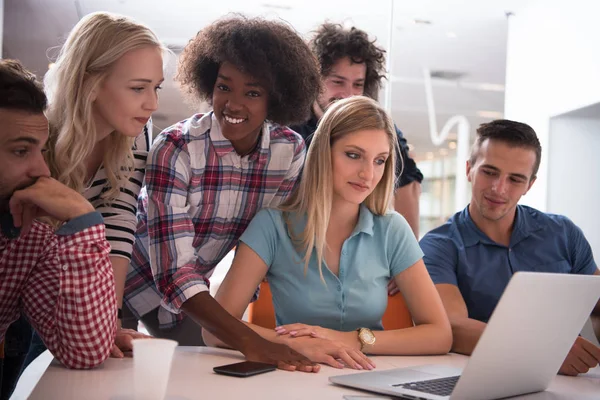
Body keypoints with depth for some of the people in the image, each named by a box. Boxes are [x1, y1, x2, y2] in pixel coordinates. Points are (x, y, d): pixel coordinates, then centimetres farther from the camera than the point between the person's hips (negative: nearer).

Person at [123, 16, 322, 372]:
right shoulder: (177, 148, -28)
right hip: (135, 278, -4)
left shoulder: (291, 151, -14)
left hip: (191, 293, 4)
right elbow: (173, 271, -34)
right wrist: (248, 340, -44)